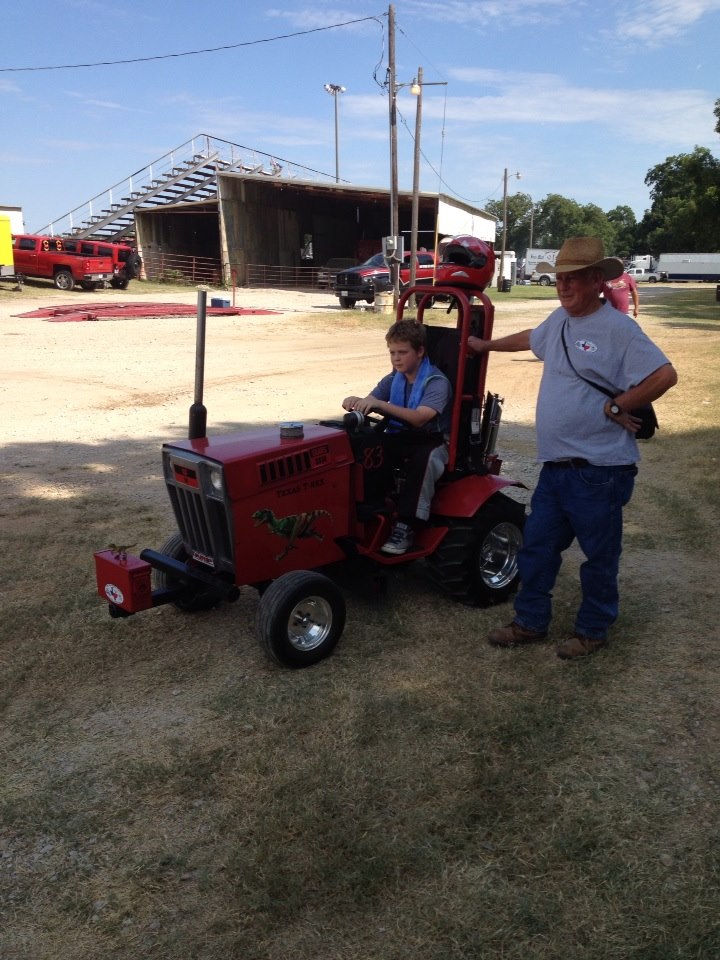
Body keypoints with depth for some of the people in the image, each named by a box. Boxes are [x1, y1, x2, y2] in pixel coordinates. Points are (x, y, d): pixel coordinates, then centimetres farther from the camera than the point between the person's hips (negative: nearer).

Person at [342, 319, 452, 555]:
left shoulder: (437, 382, -14)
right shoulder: (392, 380, 6)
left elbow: (419, 418, -30)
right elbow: (369, 403, -2)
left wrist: (380, 404, -41)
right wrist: (355, 402, -28)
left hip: (431, 441, -5)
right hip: (398, 438, 5)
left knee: (423, 459, -40)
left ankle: (405, 527, -35)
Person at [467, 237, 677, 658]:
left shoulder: (617, 328, -15)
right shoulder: (559, 320, 11)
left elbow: (665, 375, -21)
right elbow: (530, 338, 34)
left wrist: (615, 407, -17)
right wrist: (487, 345, 42)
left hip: (599, 470, -8)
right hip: (556, 465, 8)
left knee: (599, 556, 9)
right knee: (537, 547, 15)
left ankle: (593, 631, 26)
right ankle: (531, 623, 30)